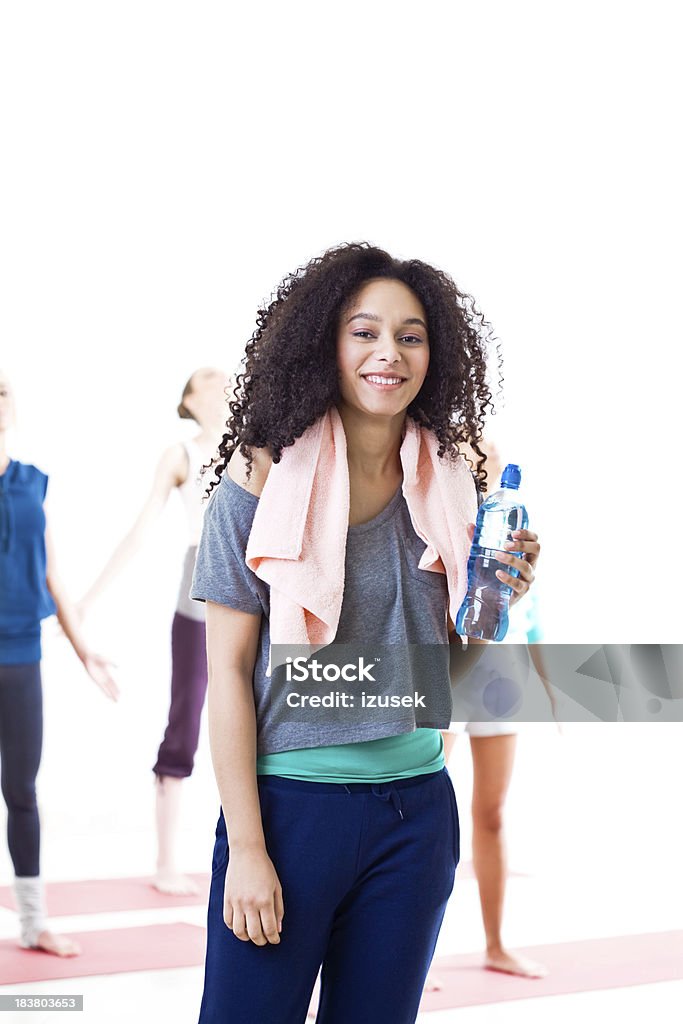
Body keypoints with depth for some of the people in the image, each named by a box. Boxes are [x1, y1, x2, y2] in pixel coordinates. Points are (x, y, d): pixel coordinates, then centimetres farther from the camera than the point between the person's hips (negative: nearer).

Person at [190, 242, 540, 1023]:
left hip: (417, 810, 4)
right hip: (288, 803, -4)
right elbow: (229, 670, -8)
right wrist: (247, 847, -11)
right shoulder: (265, 478, -8)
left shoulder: (450, 484, 4)